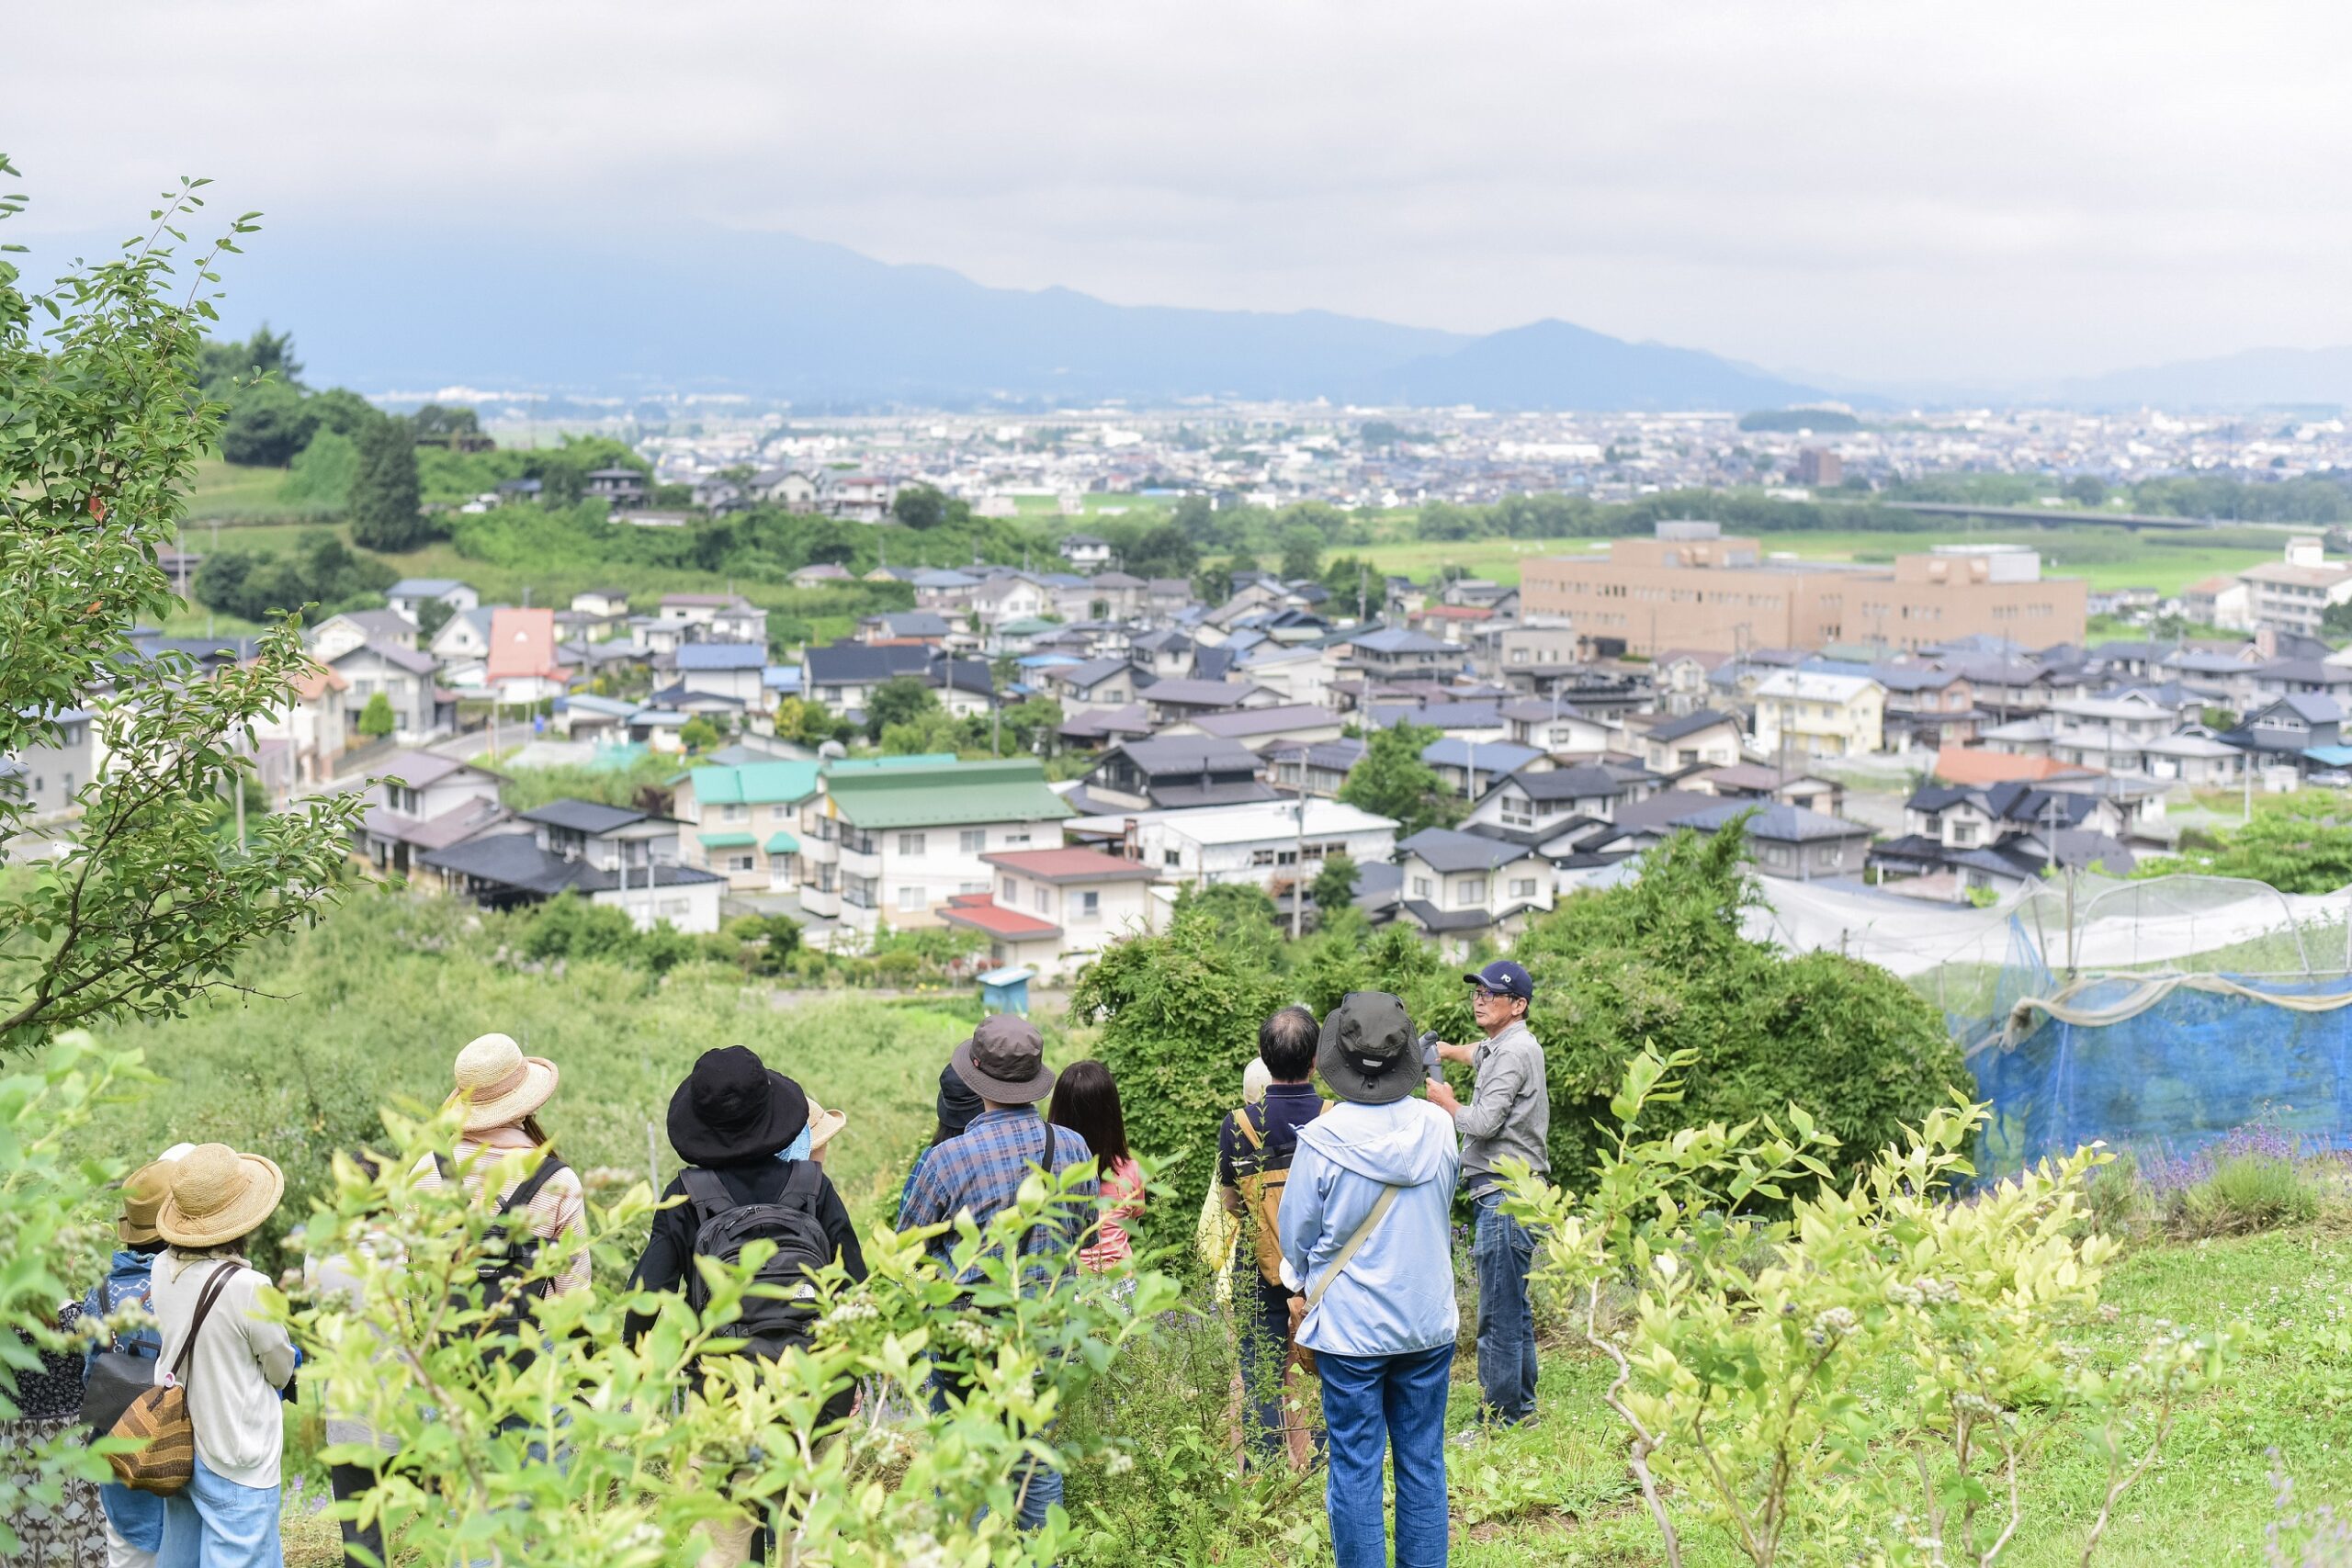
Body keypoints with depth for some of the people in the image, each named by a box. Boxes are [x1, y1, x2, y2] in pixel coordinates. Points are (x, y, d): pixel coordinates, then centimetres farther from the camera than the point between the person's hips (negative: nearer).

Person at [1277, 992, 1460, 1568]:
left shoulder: (1323, 1138, -17)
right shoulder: (1438, 1127, -6)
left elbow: (1295, 1234, -4)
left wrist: (1309, 1280, 16)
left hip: (1350, 1326, -3)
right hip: (1429, 1321, 4)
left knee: (1355, 1470, 5)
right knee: (1424, 1465, 13)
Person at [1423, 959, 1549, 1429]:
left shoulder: (1514, 1052, -13)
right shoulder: (1504, 1046, 17)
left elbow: (1483, 1123, -21)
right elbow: (1481, 1055, 43)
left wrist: (1445, 1101, -3)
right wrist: (1448, 1051, 25)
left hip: (1505, 1196, -11)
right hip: (1510, 1194, 11)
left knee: (1499, 1315, -8)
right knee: (1514, 1308, 17)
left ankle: (1499, 1418, -6)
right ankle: (1522, 1409, 25)